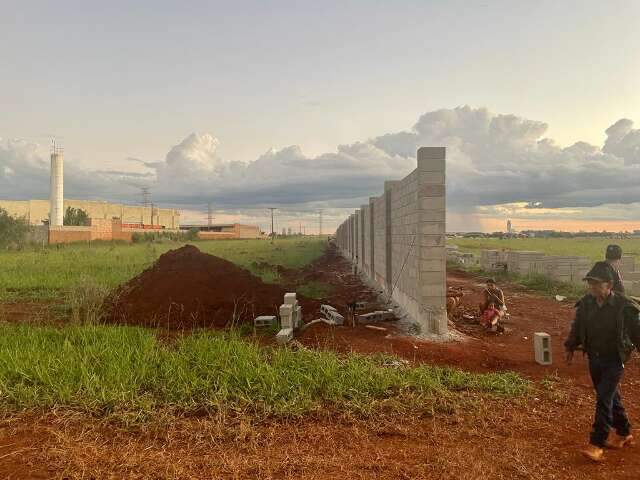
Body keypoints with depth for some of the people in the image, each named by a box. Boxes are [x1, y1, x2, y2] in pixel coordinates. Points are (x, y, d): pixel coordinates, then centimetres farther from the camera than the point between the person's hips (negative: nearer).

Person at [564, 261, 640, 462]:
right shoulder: (585, 304, -5)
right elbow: (577, 328, 10)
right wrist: (570, 348, 12)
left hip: (614, 360, -5)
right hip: (593, 358, 5)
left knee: (604, 399, -7)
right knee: (610, 396, 18)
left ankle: (597, 444, 0)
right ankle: (624, 433, 37)